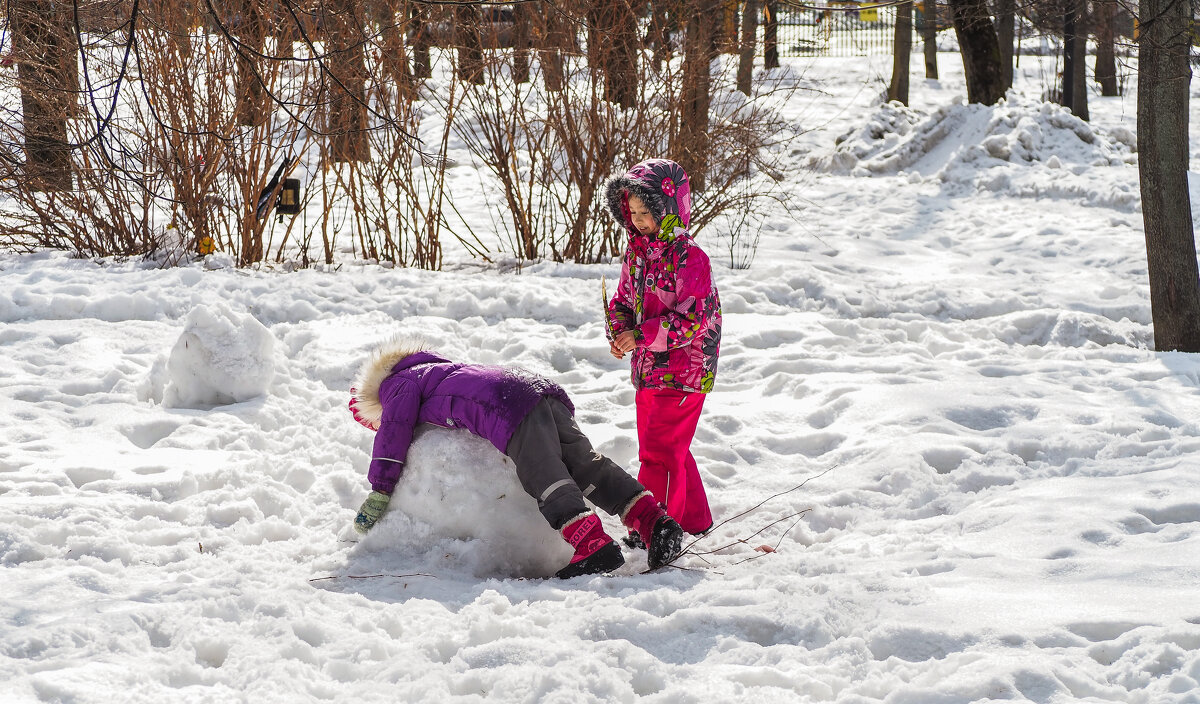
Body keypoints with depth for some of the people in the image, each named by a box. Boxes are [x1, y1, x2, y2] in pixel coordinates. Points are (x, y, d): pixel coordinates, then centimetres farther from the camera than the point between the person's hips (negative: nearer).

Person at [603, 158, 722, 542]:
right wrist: (618, 332, -5)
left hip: (682, 374, -9)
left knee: (660, 452, -9)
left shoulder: (689, 259, -17)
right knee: (667, 449, 17)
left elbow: (692, 319, -22)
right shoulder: (636, 254, 8)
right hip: (647, 370, 9)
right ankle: (694, 519, 31)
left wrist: (642, 335, -27)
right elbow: (624, 302, 17)